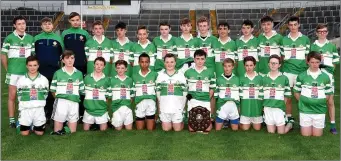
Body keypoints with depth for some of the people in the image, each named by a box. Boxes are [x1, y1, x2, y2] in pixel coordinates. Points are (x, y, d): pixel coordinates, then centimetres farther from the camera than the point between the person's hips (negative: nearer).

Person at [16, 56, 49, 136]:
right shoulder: (21, 80, 2)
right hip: (25, 109, 0)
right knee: (24, 133, -5)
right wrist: (23, 106, 2)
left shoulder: (44, 79, 2)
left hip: (39, 109, 0)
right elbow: (19, 96, 7)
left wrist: (39, 104, 1)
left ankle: (35, 125, 29)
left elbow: (45, 95, 8)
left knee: (39, 132, -3)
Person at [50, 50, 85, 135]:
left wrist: (75, 97, 2)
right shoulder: (58, 73, 1)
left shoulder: (79, 73, 8)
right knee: (57, 133, 2)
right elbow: (53, 90, 3)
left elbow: (82, 90, 10)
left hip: (74, 103, 2)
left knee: (73, 133, 9)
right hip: (61, 102, -2)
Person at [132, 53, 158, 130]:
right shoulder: (135, 75, 5)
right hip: (140, 102, 1)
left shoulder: (154, 74, 0)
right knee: (139, 129, 8)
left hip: (151, 102, -1)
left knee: (150, 129, 4)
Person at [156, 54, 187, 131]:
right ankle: (168, 122, 36)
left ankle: (181, 122, 34)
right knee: (166, 129, 6)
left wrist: (183, 106, 0)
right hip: (164, 108, 1)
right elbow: (158, 91, 8)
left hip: (178, 108, -1)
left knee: (177, 129, 4)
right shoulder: (160, 75, 4)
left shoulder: (180, 75, 1)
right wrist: (161, 103, 4)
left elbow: (184, 92, 3)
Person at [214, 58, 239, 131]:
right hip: (222, 106, 0)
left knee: (235, 129, 6)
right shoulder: (219, 79, 2)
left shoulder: (237, 79, 3)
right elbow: (215, 95, 4)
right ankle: (224, 122, 29)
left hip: (234, 106, 1)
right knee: (218, 129, 2)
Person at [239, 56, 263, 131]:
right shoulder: (241, 78, 2)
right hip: (245, 106, 0)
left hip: (257, 106, 1)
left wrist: (263, 106, 1)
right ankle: (249, 122, 33)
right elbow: (239, 94, 1)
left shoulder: (259, 78, 3)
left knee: (257, 128, 6)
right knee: (245, 128, 2)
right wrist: (238, 106, -2)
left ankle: (254, 122, 36)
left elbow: (262, 93, 5)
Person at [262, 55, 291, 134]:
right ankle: (274, 125, 37)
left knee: (281, 132, 4)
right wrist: (265, 104, -3)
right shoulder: (264, 78, 4)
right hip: (267, 108, 2)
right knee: (271, 132, 7)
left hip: (279, 108, -2)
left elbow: (286, 95, 2)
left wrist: (282, 103, -7)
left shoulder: (284, 78, -1)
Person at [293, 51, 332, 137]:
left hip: (320, 110, 1)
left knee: (317, 135, 8)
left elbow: (328, 94, 7)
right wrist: (303, 101, -4)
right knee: (306, 135, 4)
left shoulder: (325, 77, 0)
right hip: (305, 110, -1)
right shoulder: (301, 76, -3)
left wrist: (320, 101, -3)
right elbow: (296, 92, 4)